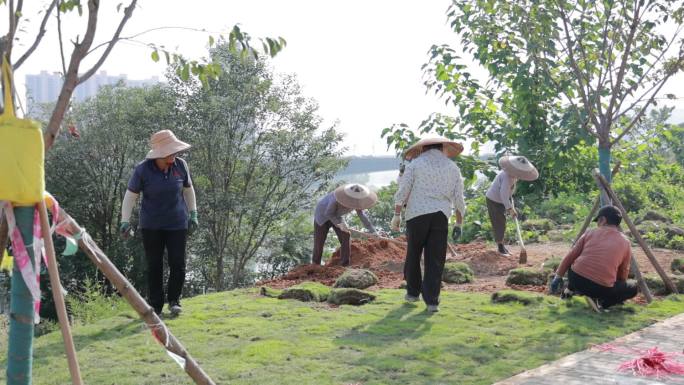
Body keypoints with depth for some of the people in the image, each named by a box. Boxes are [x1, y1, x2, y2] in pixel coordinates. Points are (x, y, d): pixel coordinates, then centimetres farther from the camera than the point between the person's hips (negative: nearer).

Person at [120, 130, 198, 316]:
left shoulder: (180, 165, -7)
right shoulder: (143, 169, -14)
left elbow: (188, 189, 10)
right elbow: (130, 195, -5)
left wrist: (193, 214, 12)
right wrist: (125, 221, -10)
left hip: (177, 223, 1)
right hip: (151, 225, -1)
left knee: (178, 264, -3)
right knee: (154, 265, 3)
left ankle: (174, 301, 16)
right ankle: (155, 306, 15)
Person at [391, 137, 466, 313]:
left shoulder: (416, 163, 3)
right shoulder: (452, 167, 11)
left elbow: (402, 191, -4)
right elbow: (458, 199, 9)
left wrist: (397, 215, 1)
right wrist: (459, 223, 14)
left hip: (417, 214, -1)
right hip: (441, 217, 2)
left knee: (413, 254, 15)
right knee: (435, 260, 2)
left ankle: (413, 292, 25)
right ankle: (432, 300, -2)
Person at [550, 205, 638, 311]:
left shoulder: (591, 233, 12)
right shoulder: (625, 242, 11)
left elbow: (570, 257, 14)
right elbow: (623, 274, 18)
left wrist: (558, 276, 24)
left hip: (576, 280, 4)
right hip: (601, 288, -4)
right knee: (632, 288, 21)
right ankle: (602, 303, 2)